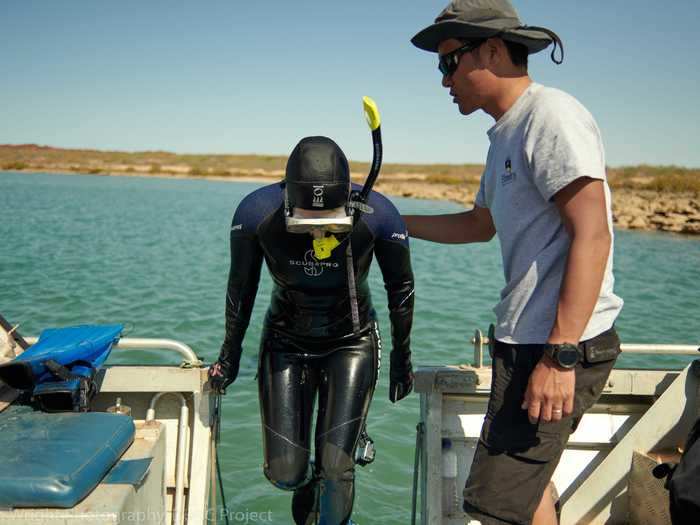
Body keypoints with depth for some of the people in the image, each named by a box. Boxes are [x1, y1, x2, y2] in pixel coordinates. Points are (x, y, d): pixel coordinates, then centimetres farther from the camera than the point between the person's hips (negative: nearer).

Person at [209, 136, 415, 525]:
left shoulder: (378, 215, -25)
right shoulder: (257, 212, -23)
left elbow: (401, 287, -7)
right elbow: (241, 286, -5)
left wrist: (402, 356, 3)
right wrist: (230, 354, 6)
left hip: (351, 344, -1)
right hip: (286, 343, 1)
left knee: (336, 466, -8)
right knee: (285, 473, 1)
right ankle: (307, 482, 39)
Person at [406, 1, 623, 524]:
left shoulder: (551, 115, -13)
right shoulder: (507, 133, 17)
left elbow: (592, 236, -21)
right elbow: (480, 225, 30)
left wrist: (560, 356, -25)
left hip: (561, 345, -10)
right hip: (527, 342, 10)